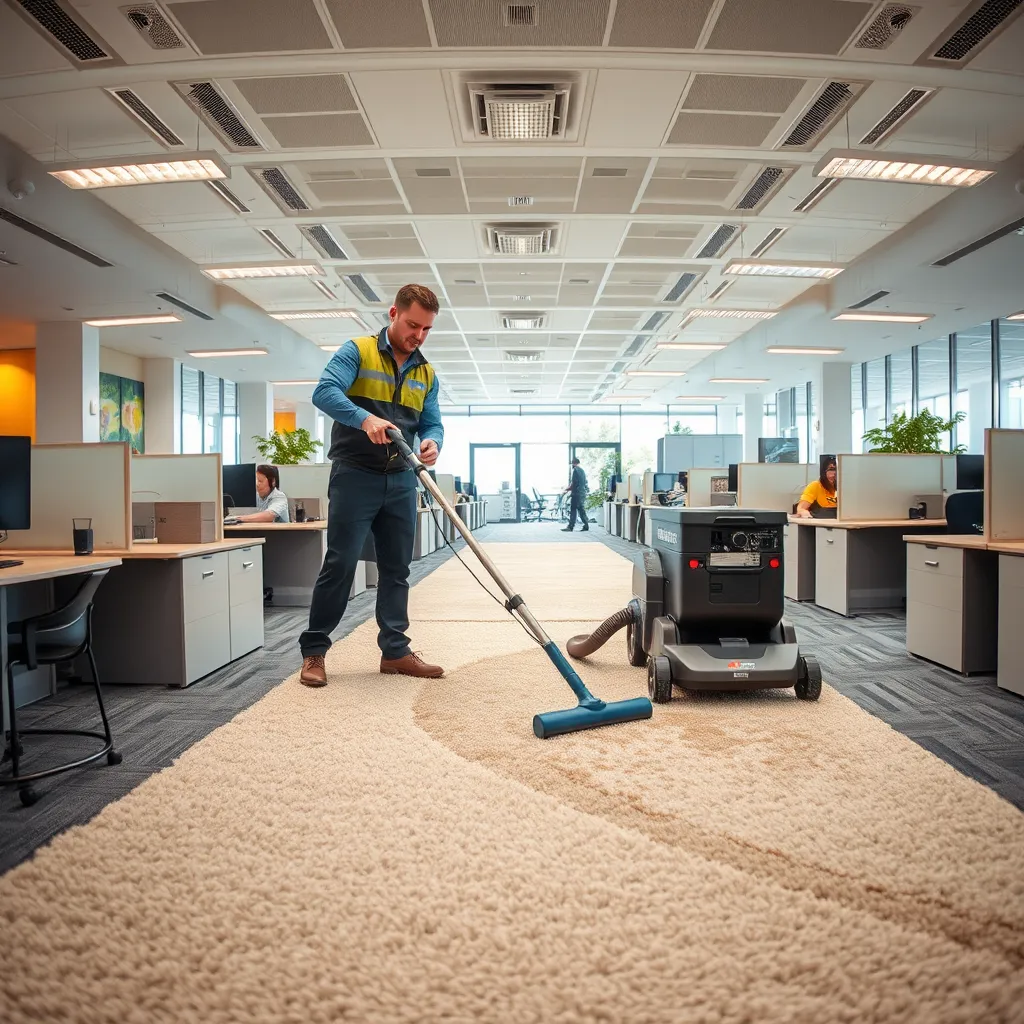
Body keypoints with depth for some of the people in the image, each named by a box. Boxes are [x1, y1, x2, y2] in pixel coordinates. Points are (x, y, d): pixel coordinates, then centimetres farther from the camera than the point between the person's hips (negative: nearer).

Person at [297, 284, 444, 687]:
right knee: (340, 564, -5)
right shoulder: (357, 351, -4)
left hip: (401, 480, 6)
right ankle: (313, 651, 7)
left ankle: (395, 651, 17)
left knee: (396, 569, 8)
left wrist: (432, 443, -15)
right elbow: (324, 392, -18)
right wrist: (366, 419, -35)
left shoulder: (427, 374, 13)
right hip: (355, 475, -5)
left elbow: (432, 423, 10)